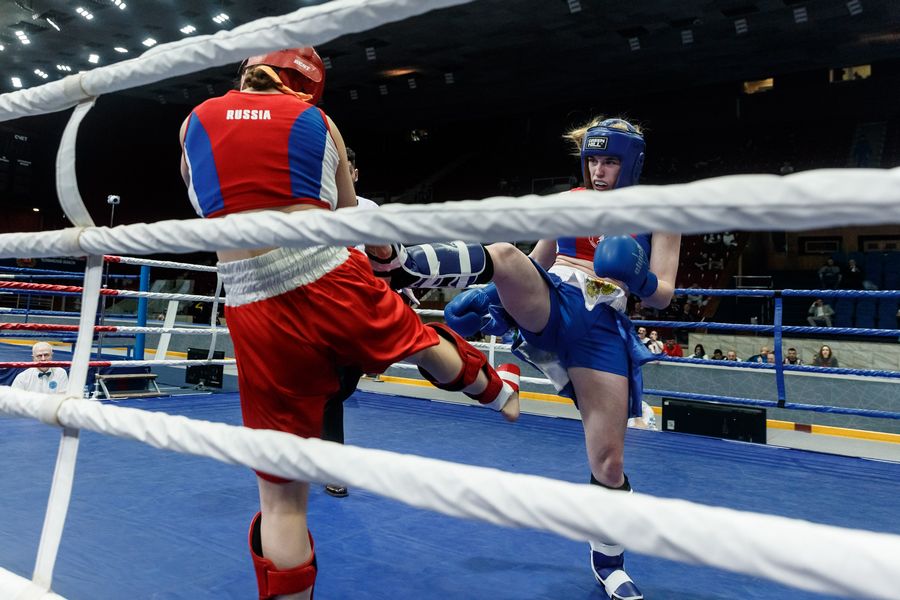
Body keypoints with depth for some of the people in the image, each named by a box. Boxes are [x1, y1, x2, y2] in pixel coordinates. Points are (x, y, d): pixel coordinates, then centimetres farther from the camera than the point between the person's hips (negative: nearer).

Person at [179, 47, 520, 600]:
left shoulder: (194, 122, 13)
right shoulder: (317, 120, 10)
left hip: (257, 311, 0)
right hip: (333, 283, 1)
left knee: (281, 493, 8)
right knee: (424, 342, 32)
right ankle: (499, 391, 61)